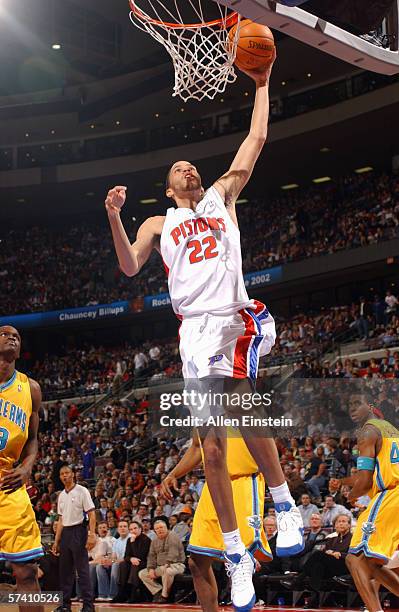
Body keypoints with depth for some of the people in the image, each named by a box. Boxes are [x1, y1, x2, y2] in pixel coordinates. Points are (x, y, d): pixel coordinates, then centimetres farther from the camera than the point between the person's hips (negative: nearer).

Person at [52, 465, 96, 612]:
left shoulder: (82, 491, -6)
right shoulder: (61, 495, 14)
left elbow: (91, 514, -10)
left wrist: (92, 535, -20)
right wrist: (56, 541, 15)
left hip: (78, 531, -7)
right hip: (65, 533, 7)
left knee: (82, 569, -8)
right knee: (65, 570, 8)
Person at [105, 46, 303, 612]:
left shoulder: (222, 197, 22)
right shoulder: (159, 223, 23)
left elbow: (256, 141, 19)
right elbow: (130, 267, 8)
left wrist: (262, 85, 19)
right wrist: (115, 219, -4)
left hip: (232, 319, -1)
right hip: (194, 329, 2)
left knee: (243, 413, -24)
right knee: (213, 446, -1)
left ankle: (286, 507, -4)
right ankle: (237, 555, 5)